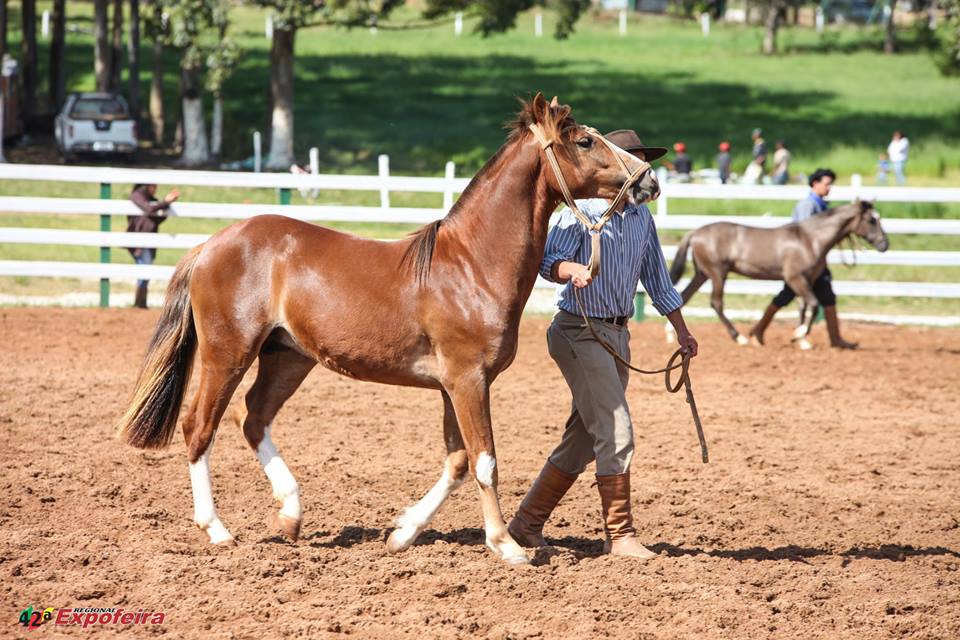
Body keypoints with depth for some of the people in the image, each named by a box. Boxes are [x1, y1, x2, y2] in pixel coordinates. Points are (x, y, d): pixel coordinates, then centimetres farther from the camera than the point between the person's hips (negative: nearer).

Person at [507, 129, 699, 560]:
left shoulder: (642, 218, 10)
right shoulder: (581, 212, -10)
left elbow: (657, 279, 19)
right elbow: (549, 263, -20)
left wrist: (682, 332, 20)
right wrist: (573, 270, -42)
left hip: (617, 334, 8)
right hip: (580, 330, -8)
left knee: (584, 439, 10)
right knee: (616, 430, -13)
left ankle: (527, 523, 19)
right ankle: (620, 535, -7)